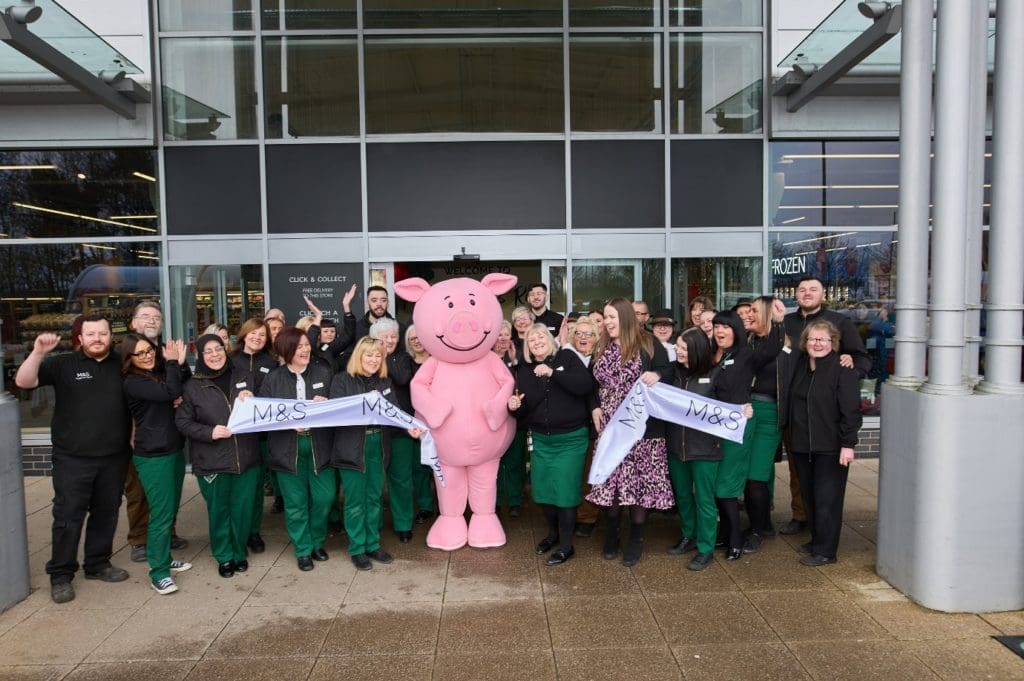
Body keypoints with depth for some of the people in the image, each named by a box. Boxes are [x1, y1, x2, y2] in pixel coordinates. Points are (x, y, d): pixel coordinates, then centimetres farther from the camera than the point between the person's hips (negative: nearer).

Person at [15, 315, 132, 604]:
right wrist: (38, 353, -29)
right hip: (73, 459, -3)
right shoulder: (63, 364, -2)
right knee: (68, 517, 1)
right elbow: (23, 382, -13)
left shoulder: (122, 365, 5)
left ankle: (98, 564, 29)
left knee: (106, 514, 13)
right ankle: (60, 575, 15)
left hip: (114, 458, 3)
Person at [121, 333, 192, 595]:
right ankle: (158, 572, 5)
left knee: (171, 510, 16)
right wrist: (173, 362, -10)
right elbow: (170, 392, -24)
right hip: (153, 457, -7)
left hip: (175, 451, 7)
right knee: (161, 514, -5)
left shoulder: (161, 373, 9)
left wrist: (180, 363, -8)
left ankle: (164, 557, 31)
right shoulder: (133, 383, -12)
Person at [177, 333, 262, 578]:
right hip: (212, 462, -1)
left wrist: (253, 398, -8)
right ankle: (224, 556, 28)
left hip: (247, 457, 2)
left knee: (243, 509, 9)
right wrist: (209, 432, -16)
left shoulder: (246, 376, 4)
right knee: (219, 510, 9)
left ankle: (239, 552, 30)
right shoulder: (193, 386, 0)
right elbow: (182, 421, -1)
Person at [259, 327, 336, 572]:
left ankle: (317, 542, 27)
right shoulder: (273, 379, 1)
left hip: (319, 445, 1)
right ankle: (303, 550, 23)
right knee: (296, 502, 6)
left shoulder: (323, 374, 4)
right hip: (287, 448, -1)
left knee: (324, 496, 2)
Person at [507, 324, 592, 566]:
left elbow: (586, 386, -20)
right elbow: (526, 405, 6)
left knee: (564, 490, -3)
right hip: (541, 439, 5)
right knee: (542, 489, 9)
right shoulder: (524, 369, 6)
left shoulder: (567, 357, -6)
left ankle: (566, 545, 12)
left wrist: (553, 373, -26)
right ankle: (553, 533, 34)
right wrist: (515, 405, -17)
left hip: (570, 438, -4)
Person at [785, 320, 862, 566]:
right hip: (802, 446, 7)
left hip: (831, 447, -7)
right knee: (809, 496, 15)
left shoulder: (843, 370, -11)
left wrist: (848, 444, -17)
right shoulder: (800, 366, 11)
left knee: (827, 499, -2)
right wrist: (792, 435, 15)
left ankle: (825, 551, 8)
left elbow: (851, 410, -15)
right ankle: (817, 539, 30)